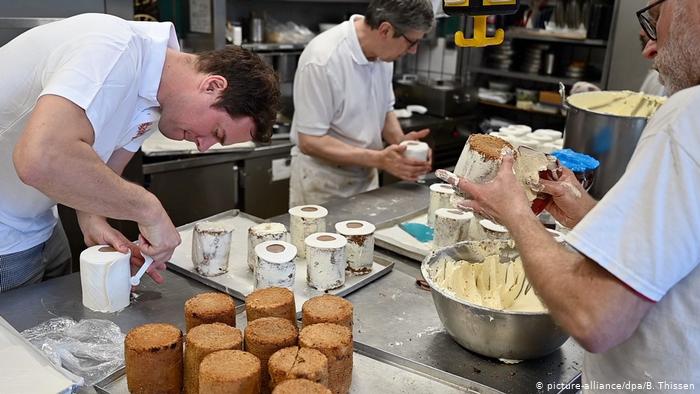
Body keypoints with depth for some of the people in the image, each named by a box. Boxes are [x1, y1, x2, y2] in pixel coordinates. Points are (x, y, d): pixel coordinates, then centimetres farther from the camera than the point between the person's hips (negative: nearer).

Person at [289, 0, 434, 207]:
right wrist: (379, 159, -26)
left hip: (366, 176, 7)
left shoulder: (382, 51, -3)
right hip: (323, 181, -6)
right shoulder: (322, 59, -25)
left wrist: (400, 141, -10)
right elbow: (310, 142, -22)